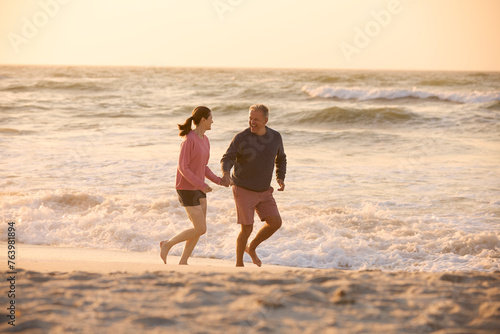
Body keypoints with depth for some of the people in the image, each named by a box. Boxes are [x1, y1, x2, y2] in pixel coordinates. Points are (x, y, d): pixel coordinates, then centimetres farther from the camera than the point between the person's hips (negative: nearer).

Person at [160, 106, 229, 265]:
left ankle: (183, 263, 16)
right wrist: (201, 185, -23)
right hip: (187, 189, -9)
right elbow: (182, 167, -21)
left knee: (199, 229, 6)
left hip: (198, 188, 9)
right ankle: (167, 244, 9)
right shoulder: (189, 140, -20)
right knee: (200, 230, -8)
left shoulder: (204, 140, 8)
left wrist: (218, 180, 2)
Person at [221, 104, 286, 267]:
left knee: (275, 223, -7)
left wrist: (281, 179, -1)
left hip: (263, 191, 4)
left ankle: (251, 248, 18)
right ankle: (239, 264, 13)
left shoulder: (275, 137, -3)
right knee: (247, 229, -9)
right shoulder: (241, 138, -16)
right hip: (243, 191, -4)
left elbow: (280, 159, 14)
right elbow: (227, 160, -18)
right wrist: (226, 174, -41)